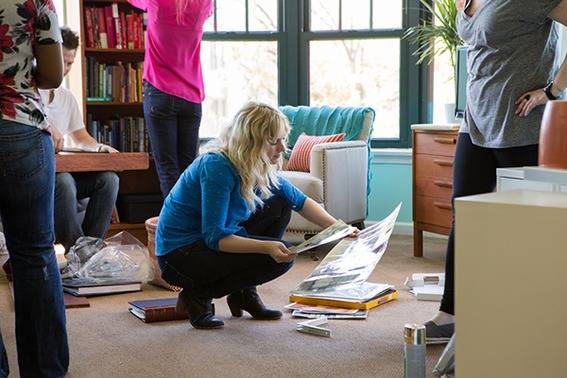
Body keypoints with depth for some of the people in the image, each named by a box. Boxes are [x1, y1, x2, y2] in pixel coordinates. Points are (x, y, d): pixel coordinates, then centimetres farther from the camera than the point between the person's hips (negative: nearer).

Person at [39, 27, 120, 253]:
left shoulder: (66, 97, 19)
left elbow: (80, 138, 23)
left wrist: (99, 147, 0)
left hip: (60, 169, 6)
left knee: (108, 179, -18)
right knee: (63, 182, -38)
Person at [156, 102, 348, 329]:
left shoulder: (261, 169, 0)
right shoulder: (217, 167, -26)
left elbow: (299, 201, 13)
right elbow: (214, 237, -29)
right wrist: (266, 247, -39)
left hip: (213, 241, 9)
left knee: (279, 205, 5)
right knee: (279, 257, -18)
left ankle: (244, 293, 8)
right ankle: (198, 295, -6)